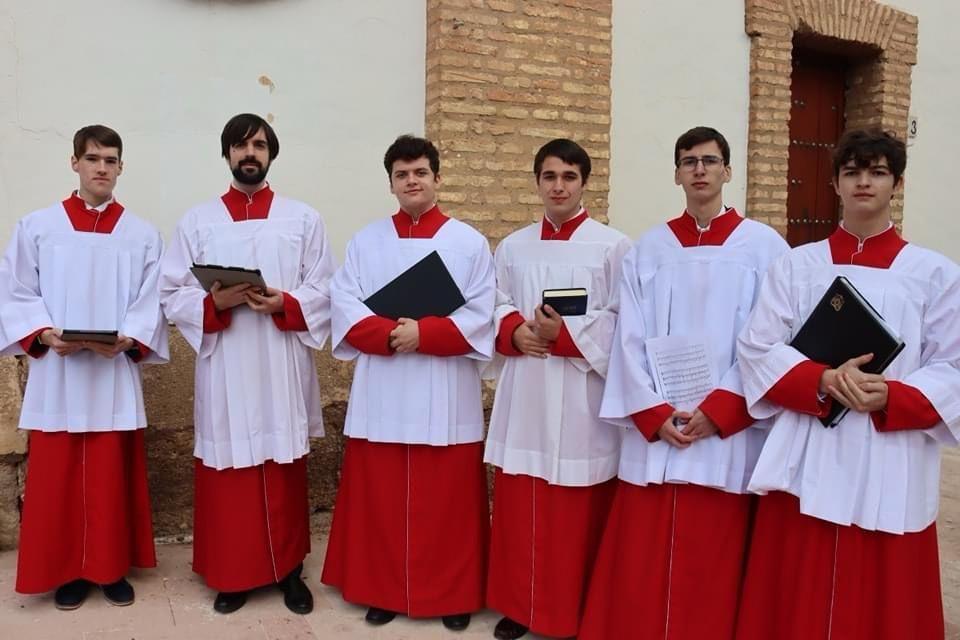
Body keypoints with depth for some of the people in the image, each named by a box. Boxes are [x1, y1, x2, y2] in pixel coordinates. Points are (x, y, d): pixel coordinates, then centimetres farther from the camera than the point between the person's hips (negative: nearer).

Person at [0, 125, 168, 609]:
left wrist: (127, 339, -16)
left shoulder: (143, 235, 4)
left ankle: (112, 568, 20)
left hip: (115, 375, 0)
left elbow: (151, 303, 1)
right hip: (56, 375, 0)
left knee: (114, 476, 6)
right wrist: (45, 335, -14)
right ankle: (67, 570, 21)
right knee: (58, 477, 6)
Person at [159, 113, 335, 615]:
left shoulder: (303, 219, 7)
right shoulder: (197, 221, 7)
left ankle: (289, 571, 21)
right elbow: (172, 295, 3)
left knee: (285, 475, 7)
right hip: (224, 371, 0)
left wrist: (283, 305, -16)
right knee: (227, 475, 6)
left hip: (283, 369, 0)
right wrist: (215, 302, -16)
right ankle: (231, 575, 21)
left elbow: (324, 292, 2)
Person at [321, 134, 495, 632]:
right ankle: (382, 590, 24)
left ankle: (453, 595, 21)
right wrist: (391, 335, -16)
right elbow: (345, 308, 1)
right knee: (380, 500, 8)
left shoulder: (469, 242, 3)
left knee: (447, 501, 5)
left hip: (446, 396, -1)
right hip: (382, 395, 2)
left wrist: (424, 334, -16)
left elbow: (481, 316, -4)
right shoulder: (366, 241, 9)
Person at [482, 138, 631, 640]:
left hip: (581, 398, -4)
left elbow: (623, 321, -7)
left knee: (576, 516, 4)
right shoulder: (513, 246, 12)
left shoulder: (613, 246, -2)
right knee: (518, 510, 11)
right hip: (524, 395, 4)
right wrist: (514, 332, -8)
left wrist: (565, 334, -18)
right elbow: (497, 306, 13)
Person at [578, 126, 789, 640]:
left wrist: (716, 412, -11)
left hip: (726, 435, -1)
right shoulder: (648, 249, 7)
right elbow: (630, 340, 2)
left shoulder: (763, 247, 1)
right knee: (639, 566, 7)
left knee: (711, 566, 7)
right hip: (652, 435, 2)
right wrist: (656, 415, -8)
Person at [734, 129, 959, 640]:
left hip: (890, 472, 0)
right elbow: (757, 349, -1)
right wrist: (822, 383, -18)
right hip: (805, 465, 1)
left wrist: (890, 398, -18)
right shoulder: (795, 266, 6)